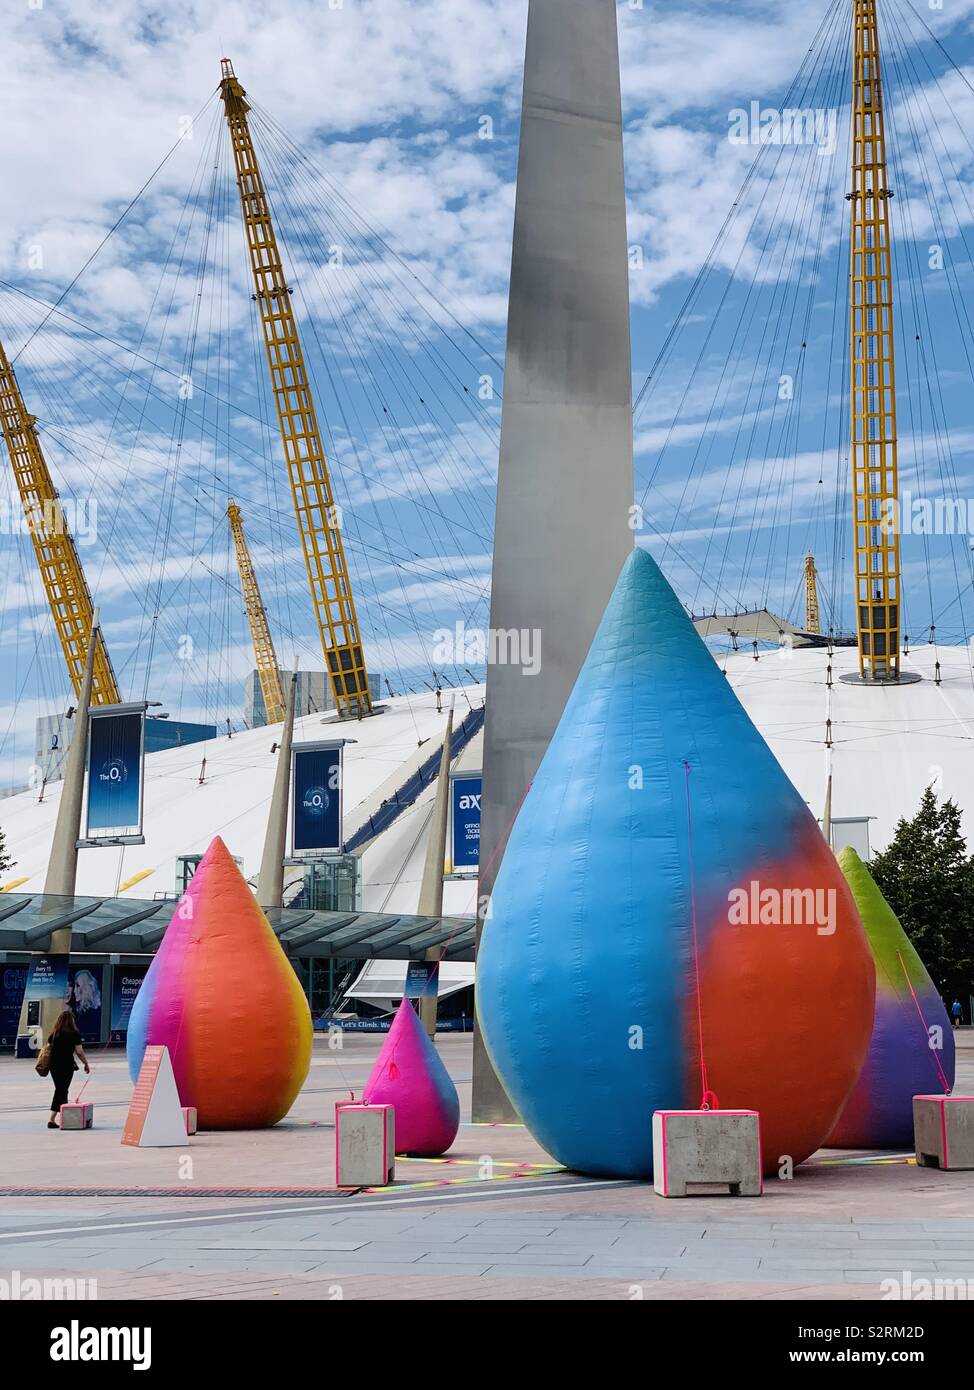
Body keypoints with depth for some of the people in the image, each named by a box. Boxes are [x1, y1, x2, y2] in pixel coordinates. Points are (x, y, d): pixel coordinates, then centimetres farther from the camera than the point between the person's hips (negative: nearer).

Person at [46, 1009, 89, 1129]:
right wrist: (86, 1063, 5)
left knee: (59, 1090, 16)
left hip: (54, 1065, 5)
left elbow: (49, 1048, 10)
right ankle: (52, 1120, -8)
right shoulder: (74, 1034, -6)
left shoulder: (54, 1033, 8)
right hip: (66, 1065, -5)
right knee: (61, 1091, -1)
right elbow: (79, 1052, -7)